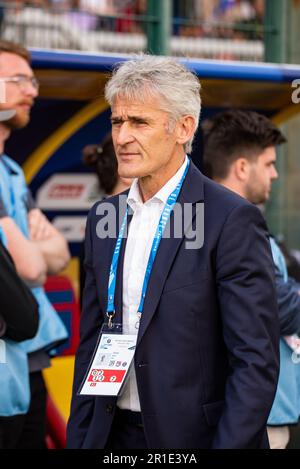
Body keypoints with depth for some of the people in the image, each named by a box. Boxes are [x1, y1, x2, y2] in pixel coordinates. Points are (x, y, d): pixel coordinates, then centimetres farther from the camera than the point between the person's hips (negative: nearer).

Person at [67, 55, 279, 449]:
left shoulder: (232, 220, -13)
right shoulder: (103, 219, 8)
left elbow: (256, 362, -15)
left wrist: (228, 445, -21)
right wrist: (79, 439, 8)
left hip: (196, 435, -5)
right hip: (113, 434, 6)